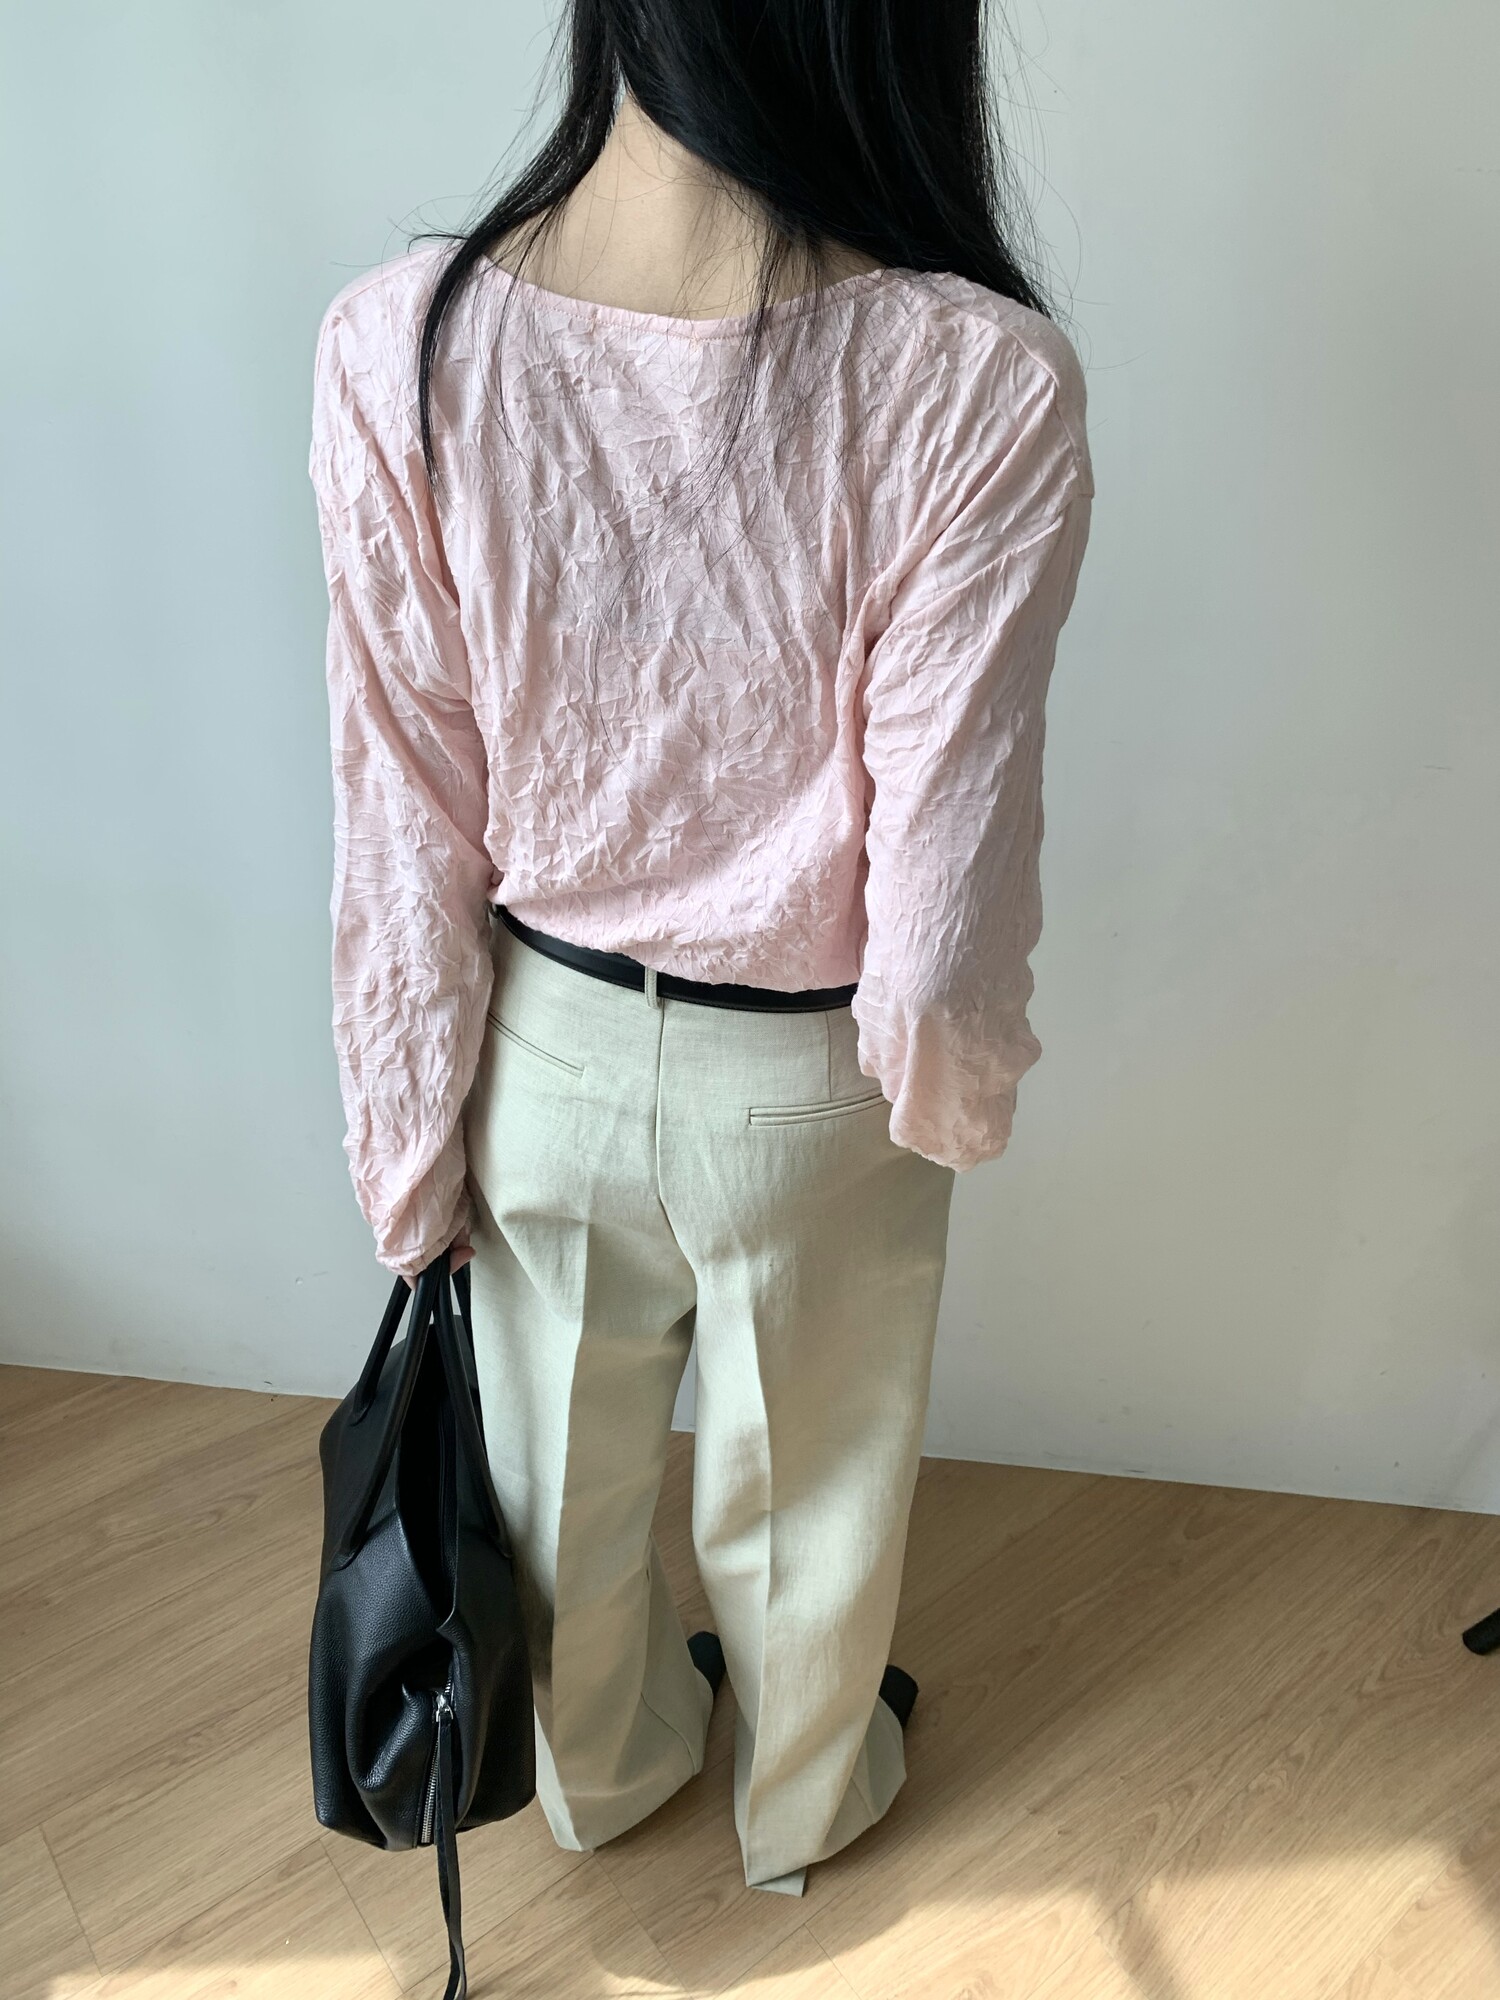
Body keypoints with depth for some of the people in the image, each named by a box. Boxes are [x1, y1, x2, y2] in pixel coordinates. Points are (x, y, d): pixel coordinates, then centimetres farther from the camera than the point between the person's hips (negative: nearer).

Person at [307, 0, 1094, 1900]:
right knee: (804, 1482, 28)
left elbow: (403, 829, -12)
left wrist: (411, 1141, 2)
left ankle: (602, 1767, 61)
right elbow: (937, 896, -21)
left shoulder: (398, 342, -19)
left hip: (546, 1048, 3)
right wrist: (951, 1089, 1)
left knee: (570, 1458, 30)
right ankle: (804, 1802, 59)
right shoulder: (981, 383, -26)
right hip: (810, 1084, -2)